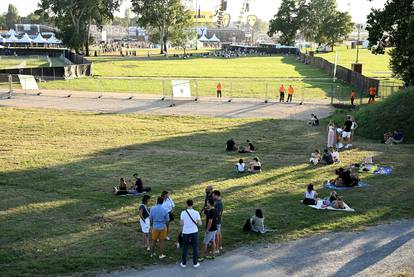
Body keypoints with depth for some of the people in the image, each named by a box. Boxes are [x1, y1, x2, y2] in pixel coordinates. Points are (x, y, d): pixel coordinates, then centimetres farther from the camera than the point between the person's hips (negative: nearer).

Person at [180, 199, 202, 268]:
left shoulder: (183, 213, -11)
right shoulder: (196, 213, -11)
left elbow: (181, 224, -4)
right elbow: (200, 224, -7)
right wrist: (199, 220, 14)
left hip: (186, 232, 0)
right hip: (194, 232, 0)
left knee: (185, 248, 12)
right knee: (195, 248, 11)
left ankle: (184, 263, 20)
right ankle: (195, 263, 18)